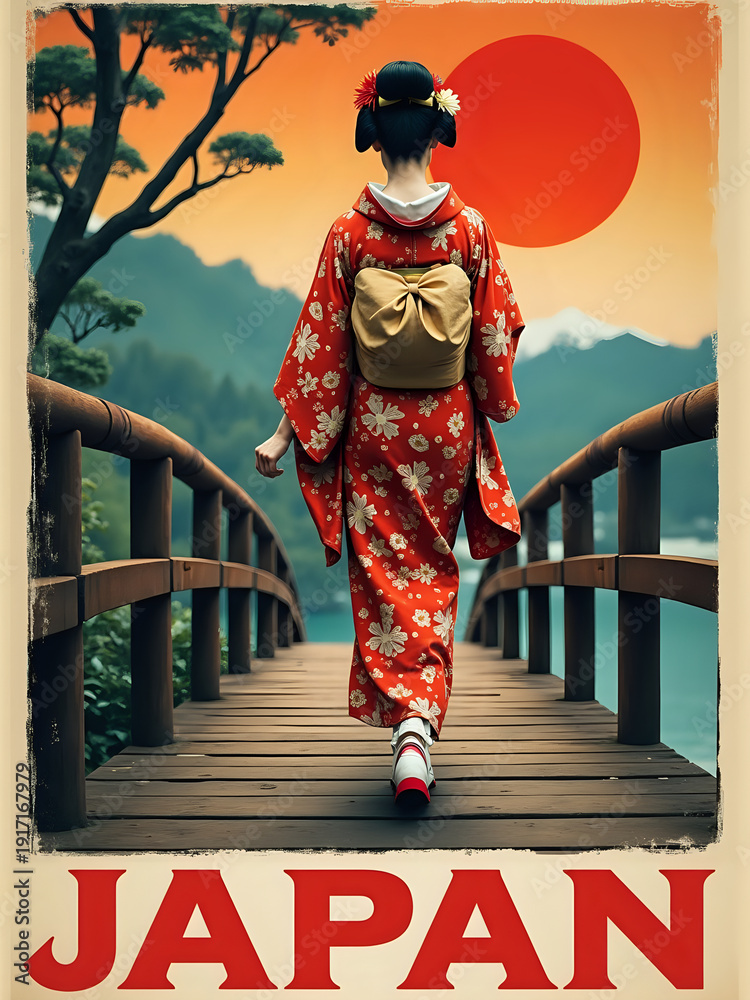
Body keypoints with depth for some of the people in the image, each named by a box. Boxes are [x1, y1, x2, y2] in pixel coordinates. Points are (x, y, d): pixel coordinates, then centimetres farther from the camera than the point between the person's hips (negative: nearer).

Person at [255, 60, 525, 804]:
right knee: (435, 568, 15)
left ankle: (404, 722, -1)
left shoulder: (349, 233, -9)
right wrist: (497, 405, 18)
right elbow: (496, 334, 1)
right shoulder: (470, 227, -7)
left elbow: (319, 343, -7)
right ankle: (424, 719, 15)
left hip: (373, 425, -1)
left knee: (384, 573, 8)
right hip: (447, 424, 1)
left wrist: (286, 433, -1)